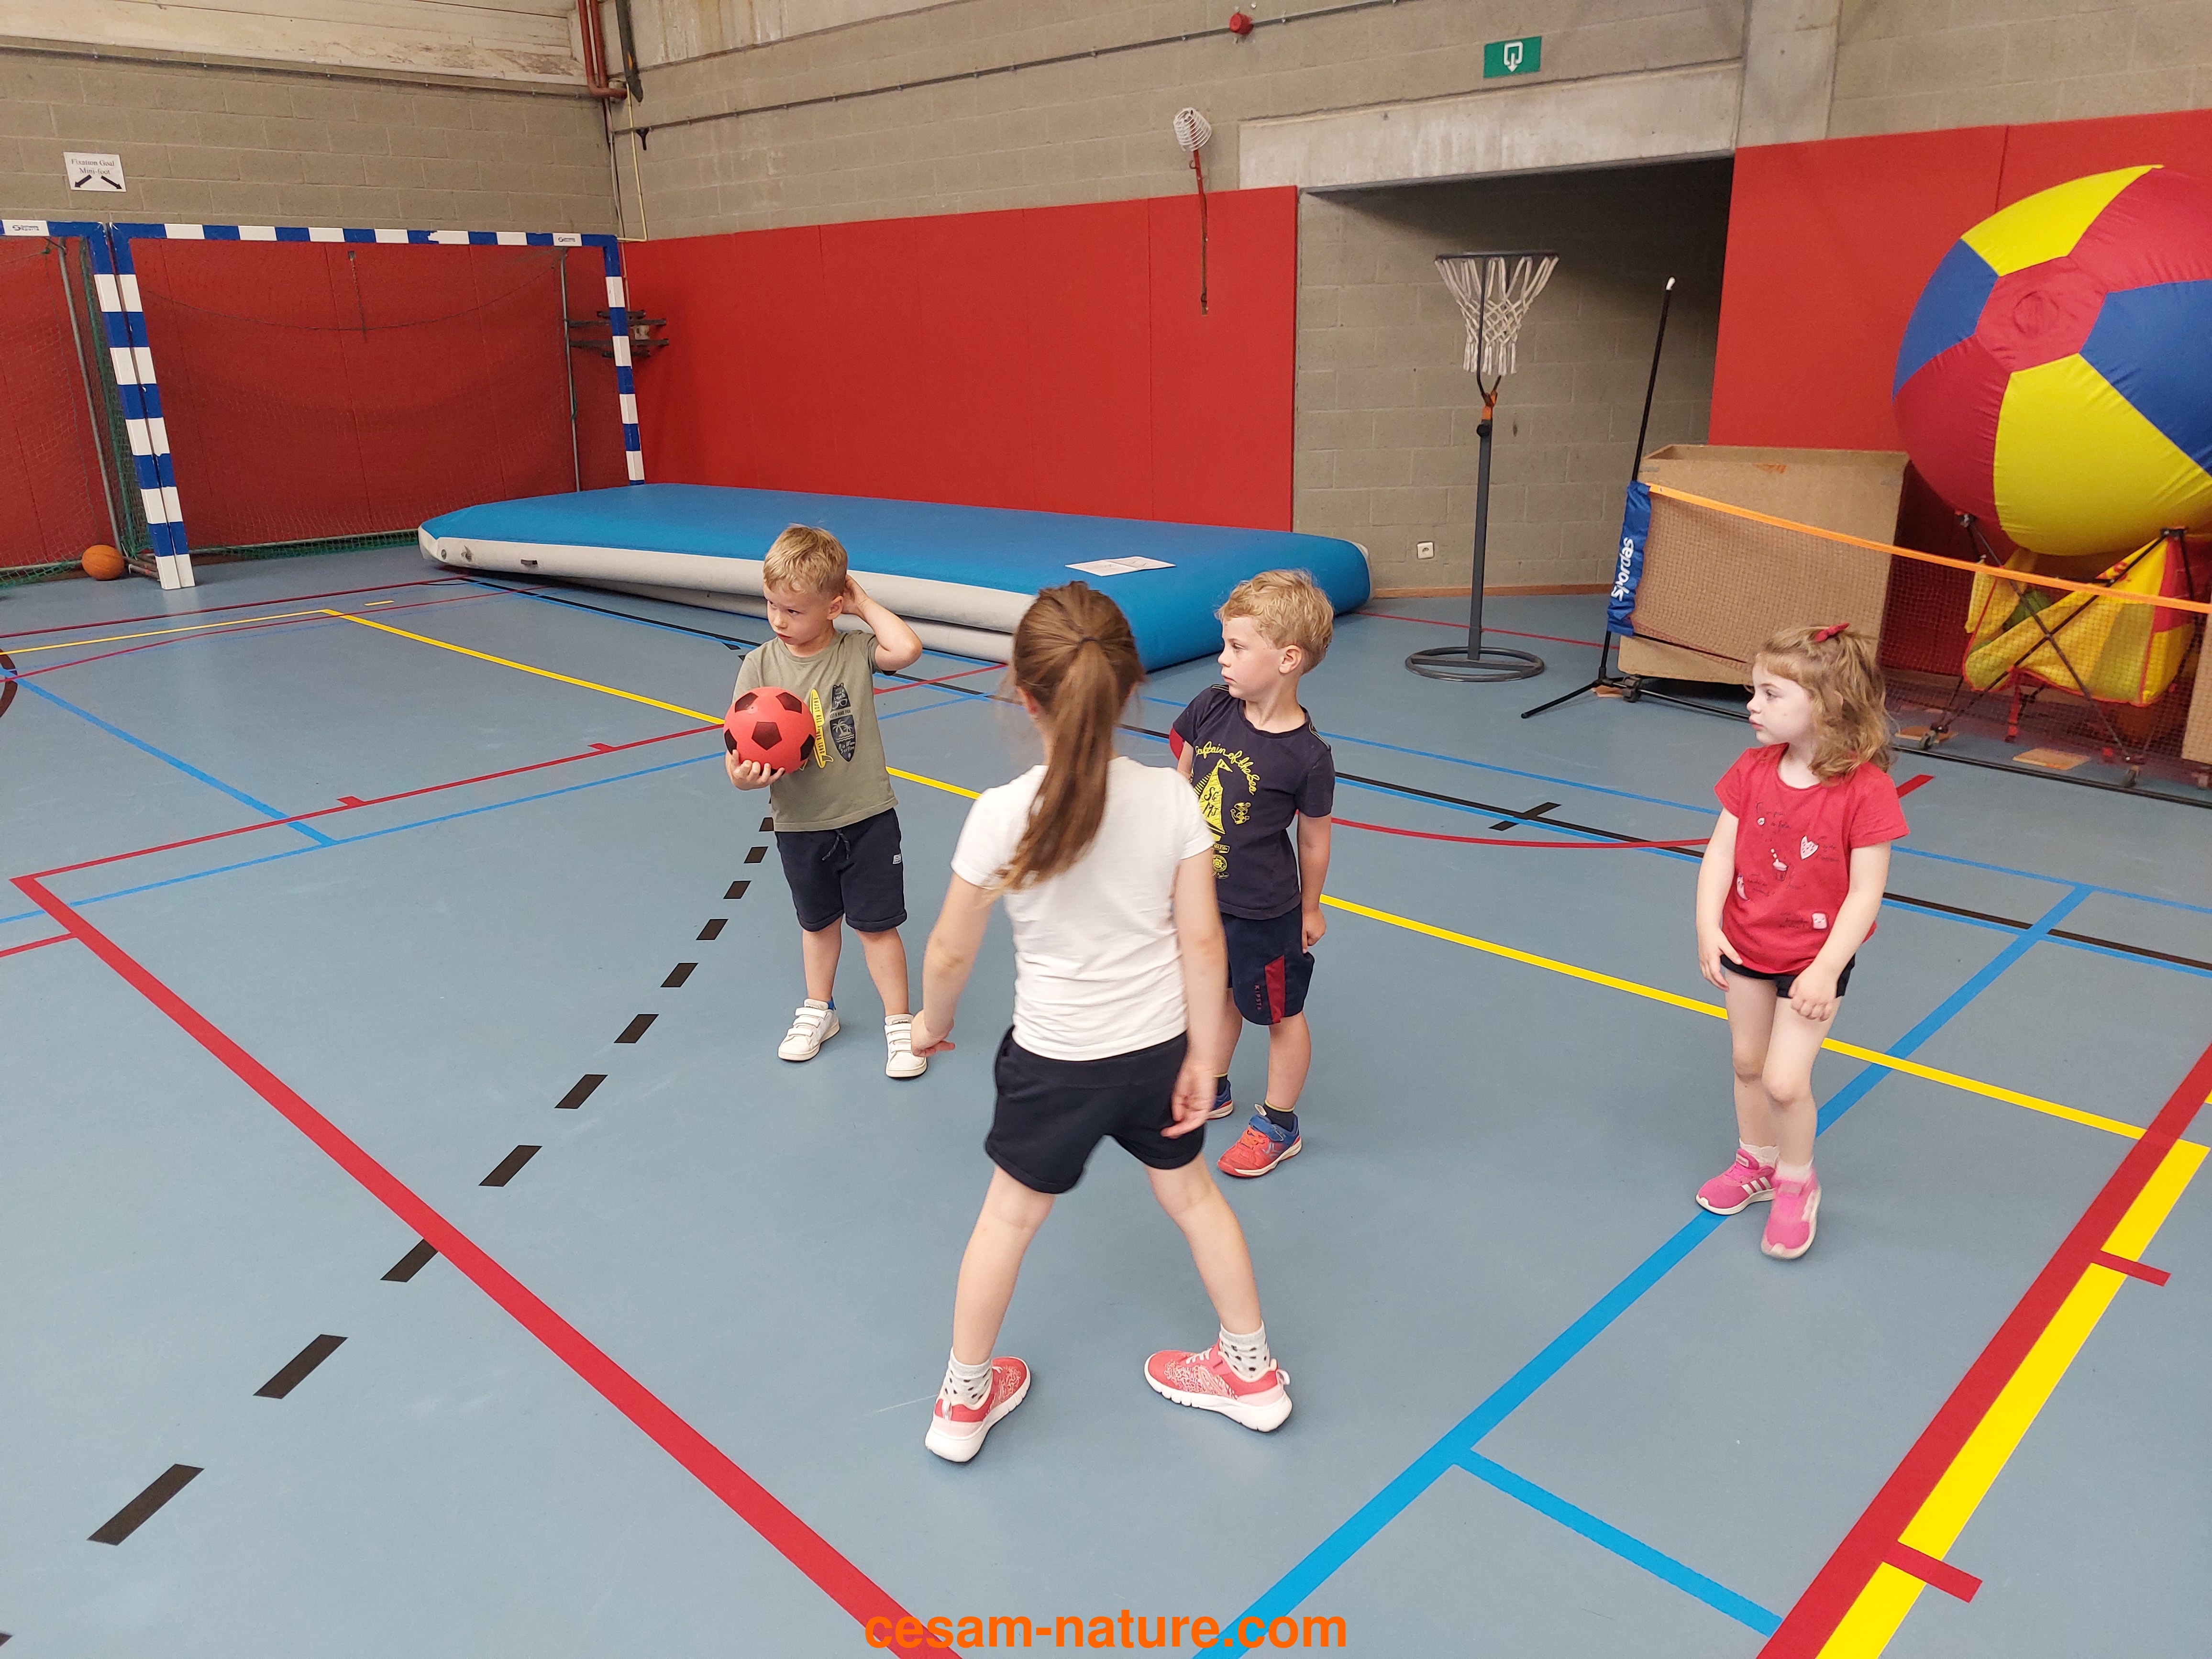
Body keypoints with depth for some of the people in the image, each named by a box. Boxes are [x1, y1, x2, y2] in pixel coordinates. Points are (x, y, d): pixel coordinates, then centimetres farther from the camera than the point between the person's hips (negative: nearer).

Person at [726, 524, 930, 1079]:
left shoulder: (856, 649, -10)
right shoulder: (760, 665, -8)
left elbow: (907, 648, -31)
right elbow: (740, 750, -8)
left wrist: (865, 604, -18)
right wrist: (744, 775, -30)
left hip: (867, 818, -2)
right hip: (799, 825, 3)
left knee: (876, 924, 6)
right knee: (817, 922, 22)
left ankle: (899, 1023, 21)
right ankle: (818, 1011, 42)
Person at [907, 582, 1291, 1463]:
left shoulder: (1002, 814, -22)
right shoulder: (1171, 797, -16)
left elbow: (950, 954, -11)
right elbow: (1202, 942, -11)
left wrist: (932, 1023, 9)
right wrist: (1203, 1058, 0)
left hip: (1054, 1059, -2)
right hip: (1160, 1048, 2)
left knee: (1012, 1214, 20)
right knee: (1192, 1195, 25)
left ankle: (965, 1398, 38)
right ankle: (1252, 1371, 43)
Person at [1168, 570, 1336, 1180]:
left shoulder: (1307, 756, -23)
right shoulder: (1210, 708, -11)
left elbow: (1313, 838, -10)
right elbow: (1181, 780, 4)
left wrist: (1310, 908, 2)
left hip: (1263, 911, -5)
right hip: (1203, 894, 5)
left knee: (1279, 1012, 14)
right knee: (1219, 994, 25)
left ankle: (1279, 1125, 32)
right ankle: (1213, 1091, 47)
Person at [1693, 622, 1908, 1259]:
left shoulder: (1865, 791, -23)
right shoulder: (1753, 770, -7)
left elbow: (1864, 893, -20)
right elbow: (1721, 850, -5)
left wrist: (1826, 971, -22)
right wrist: (1708, 927, -14)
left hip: (1814, 959, -5)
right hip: (1746, 946, 5)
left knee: (1785, 1081, -6)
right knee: (1747, 1064, 17)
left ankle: (1796, 1184, 22)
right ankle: (1756, 1165, 41)